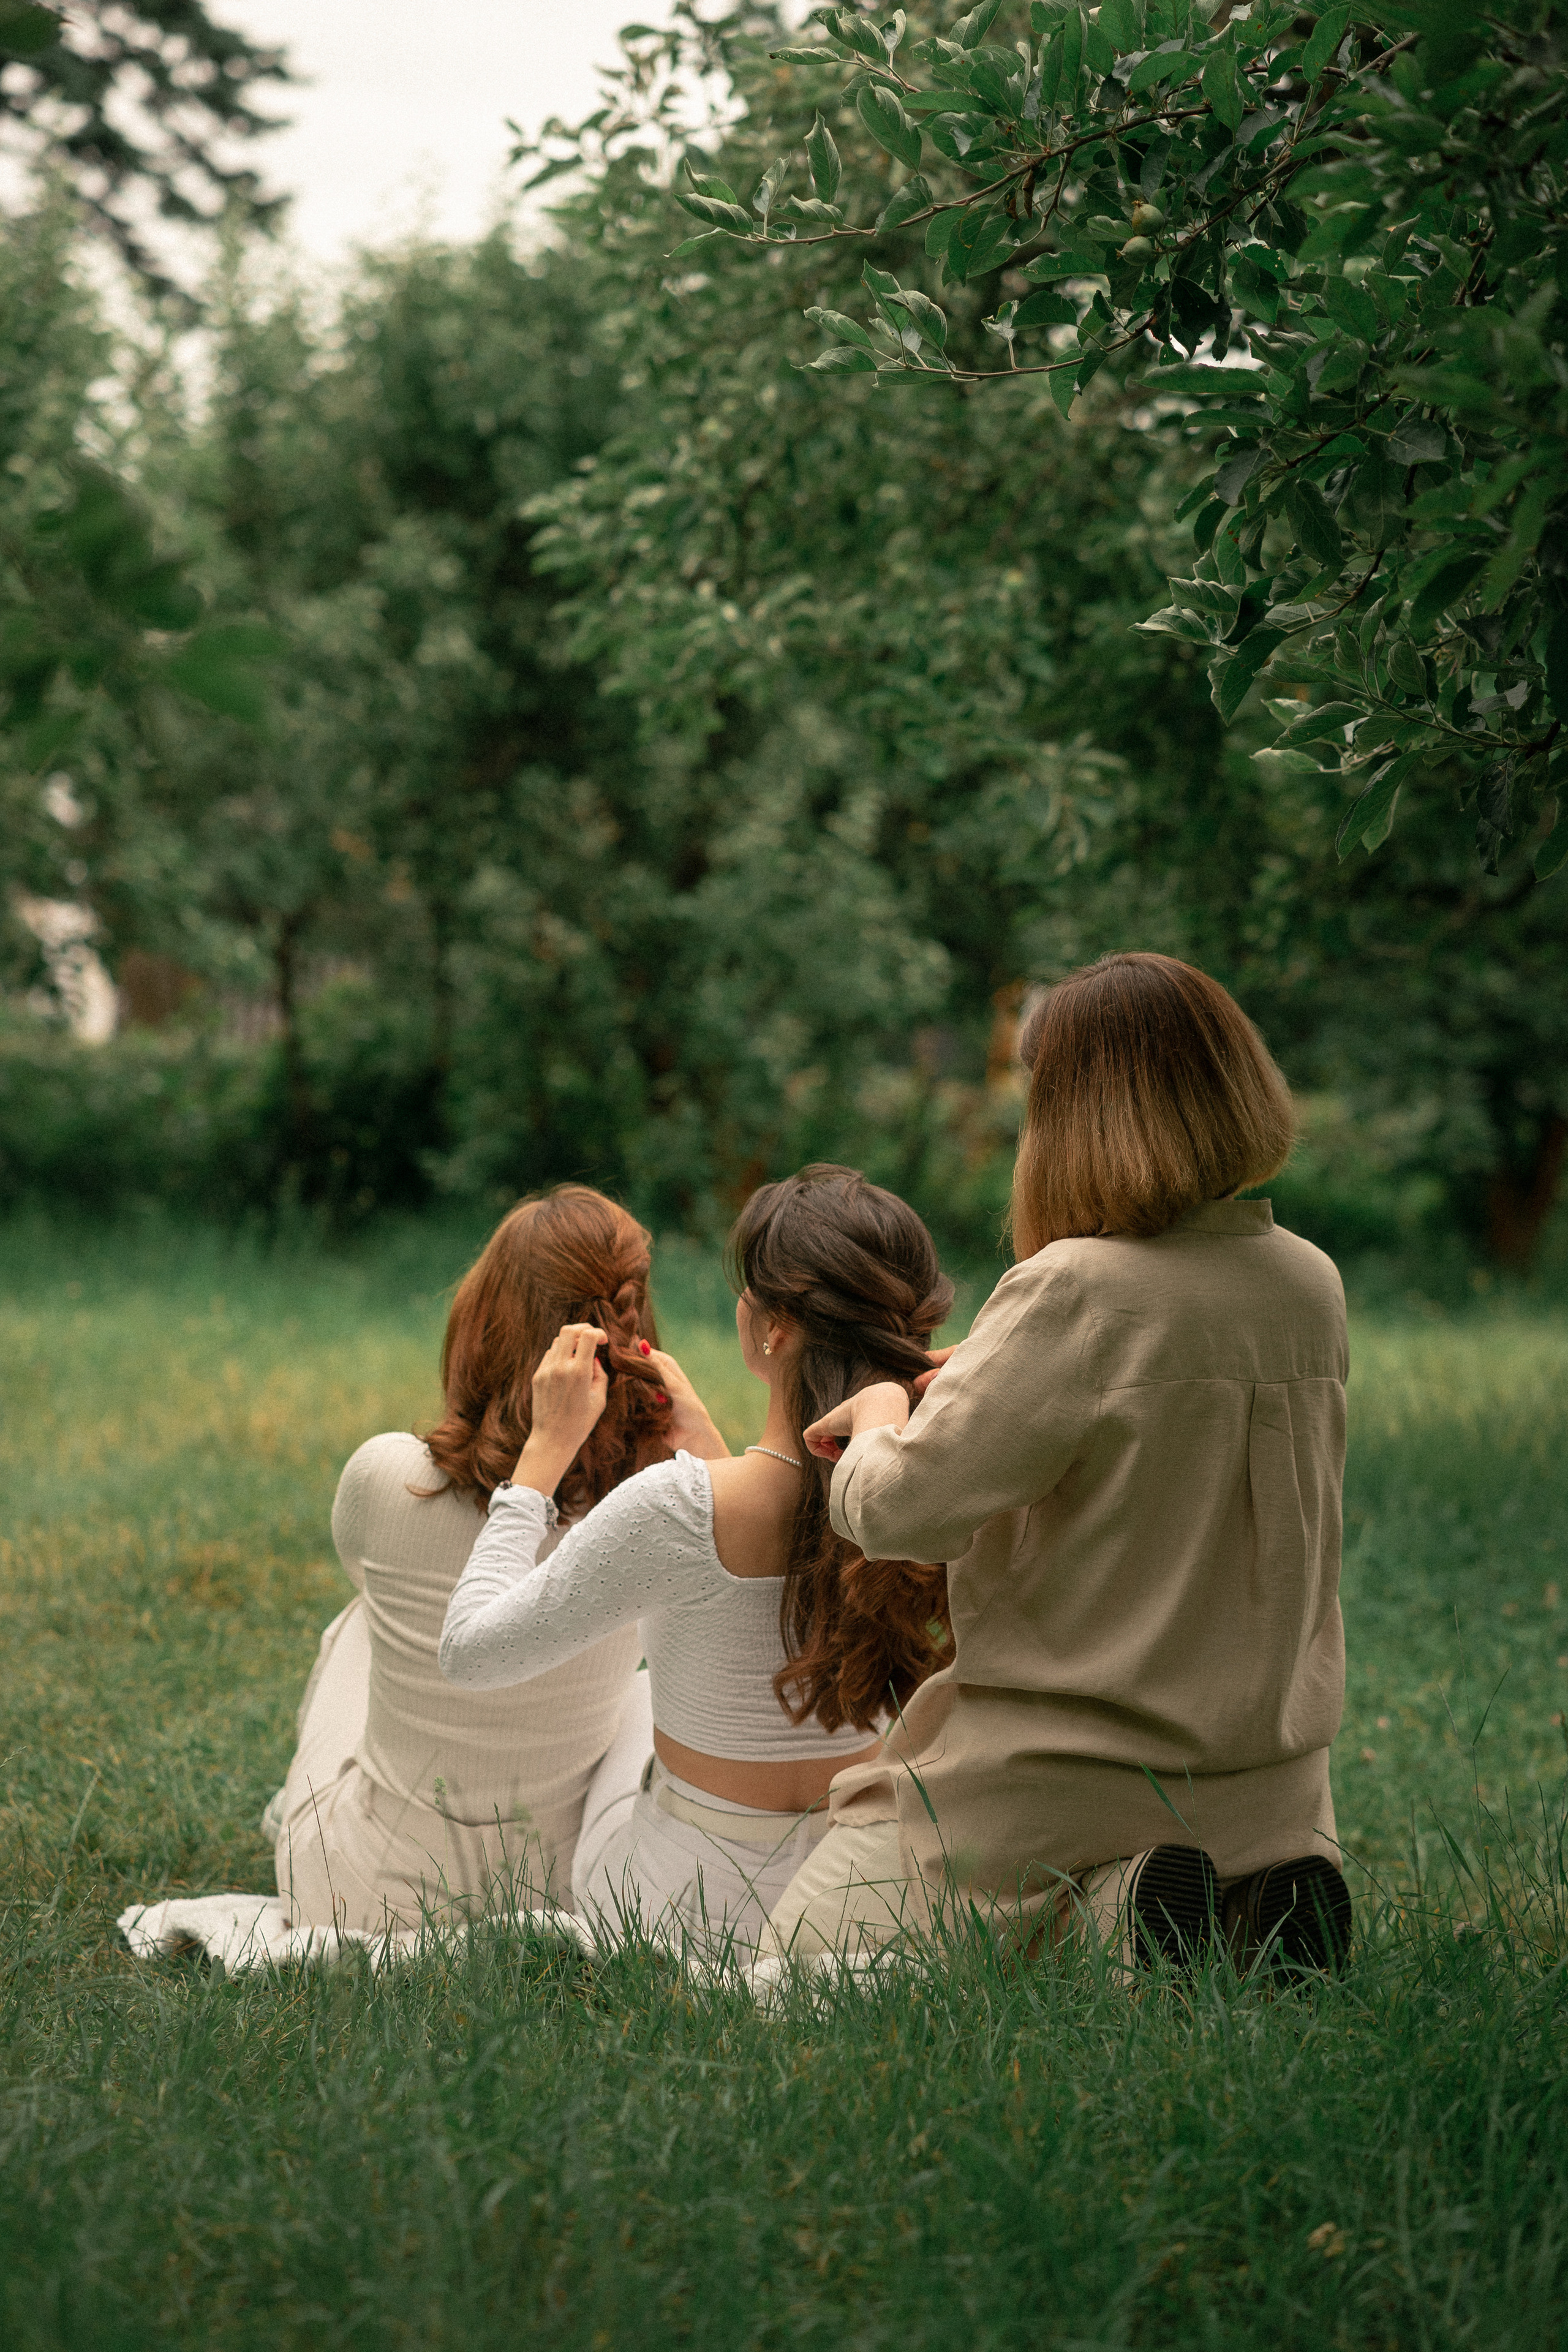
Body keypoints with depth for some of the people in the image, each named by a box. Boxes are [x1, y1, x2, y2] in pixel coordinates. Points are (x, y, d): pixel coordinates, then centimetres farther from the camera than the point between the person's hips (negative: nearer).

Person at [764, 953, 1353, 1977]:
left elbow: (903, 1509, -20)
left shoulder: (1073, 1291, -21)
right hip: (1265, 1765, 6)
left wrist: (884, 1421, 2)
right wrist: (987, 1383, 15)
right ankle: (1260, 1901, 2)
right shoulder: (1311, 1284, -1)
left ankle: (1111, 1905, -10)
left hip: (1067, 1767, -6)